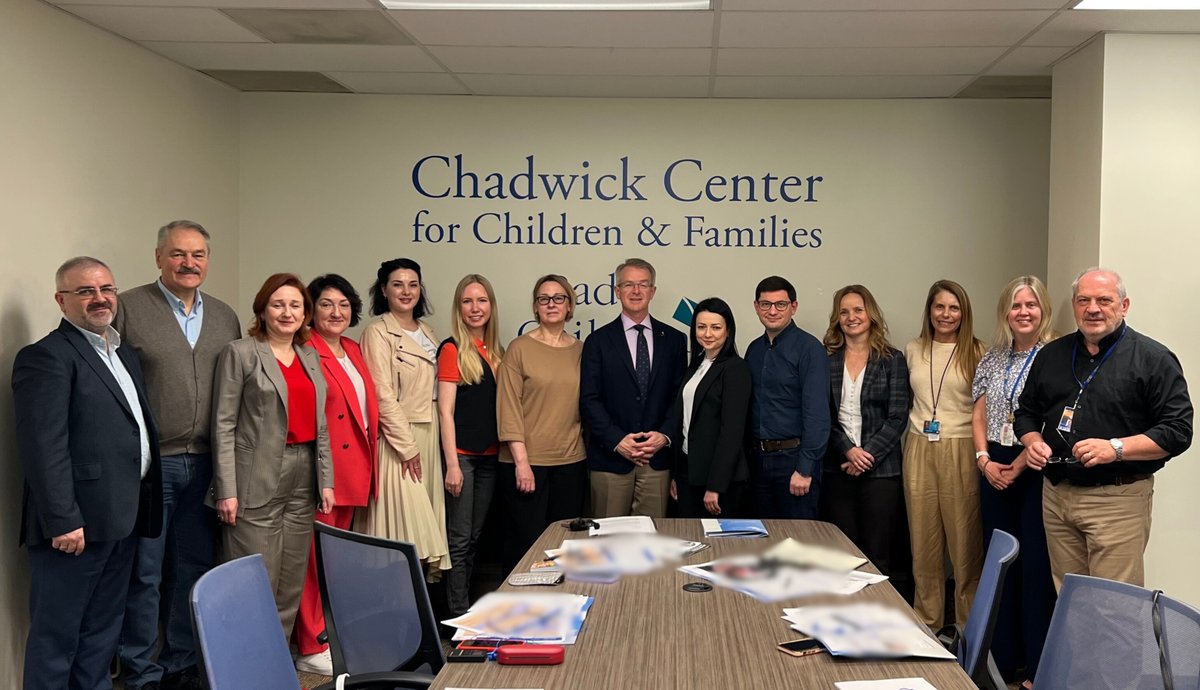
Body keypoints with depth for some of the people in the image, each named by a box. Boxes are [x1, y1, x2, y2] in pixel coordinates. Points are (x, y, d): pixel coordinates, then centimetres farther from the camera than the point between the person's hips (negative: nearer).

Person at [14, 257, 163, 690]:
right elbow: (44, 446, -17)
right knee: (57, 635, 3)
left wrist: (143, 509, 11)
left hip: (121, 519, 8)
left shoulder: (125, 357, 17)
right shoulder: (46, 357, -10)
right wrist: (62, 520, -22)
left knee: (102, 632, 16)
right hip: (77, 522, -8)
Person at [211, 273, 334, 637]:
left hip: (304, 477, 6)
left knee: (293, 583, 8)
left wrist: (326, 480, 10)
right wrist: (226, 490, -12)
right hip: (258, 481, -6)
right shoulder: (240, 353, -1)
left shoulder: (311, 356, 15)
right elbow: (224, 425, -6)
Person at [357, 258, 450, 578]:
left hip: (427, 435, 7)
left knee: (425, 514, 8)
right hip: (397, 437, -7)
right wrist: (407, 446, -14)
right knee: (402, 520, -6)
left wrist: (426, 441, 10)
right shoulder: (378, 332, -7)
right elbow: (383, 395, -13)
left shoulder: (426, 332, 15)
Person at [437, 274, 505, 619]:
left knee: (474, 537, 13)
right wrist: (452, 464, -15)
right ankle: (458, 613, 5)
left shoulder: (496, 352, 11)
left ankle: (466, 608, 22)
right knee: (460, 539, -2)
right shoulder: (452, 349, -7)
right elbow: (445, 410, -11)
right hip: (462, 454, -6)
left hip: (489, 454, 6)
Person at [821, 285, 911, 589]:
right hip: (838, 468, 2)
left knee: (878, 557, -1)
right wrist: (848, 450, -12)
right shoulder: (826, 359, 7)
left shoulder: (892, 359, 2)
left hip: (880, 468, -2)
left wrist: (867, 454, -12)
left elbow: (897, 417, -3)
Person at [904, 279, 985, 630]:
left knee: (965, 539, 0)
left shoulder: (976, 353, -2)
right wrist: (918, 424, 12)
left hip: (960, 452, -3)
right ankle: (927, 620, 21)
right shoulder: (913, 350, 9)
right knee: (923, 539, 9)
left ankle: (970, 623, 14)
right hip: (919, 450, 4)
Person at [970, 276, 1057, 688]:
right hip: (994, 470, 6)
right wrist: (984, 460, -1)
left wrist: (1018, 465, -14)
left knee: (1036, 564, -2)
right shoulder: (992, 358, 12)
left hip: (1036, 468, -5)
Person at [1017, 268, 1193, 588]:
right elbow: (1026, 413, 21)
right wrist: (1033, 442, -1)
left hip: (1117, 501, -5)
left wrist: (1116, 448, -20)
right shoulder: (1051, 355, 13)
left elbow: (1177, 431, -8)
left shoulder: (1153, 358, -3)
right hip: (1055, 495, 5)